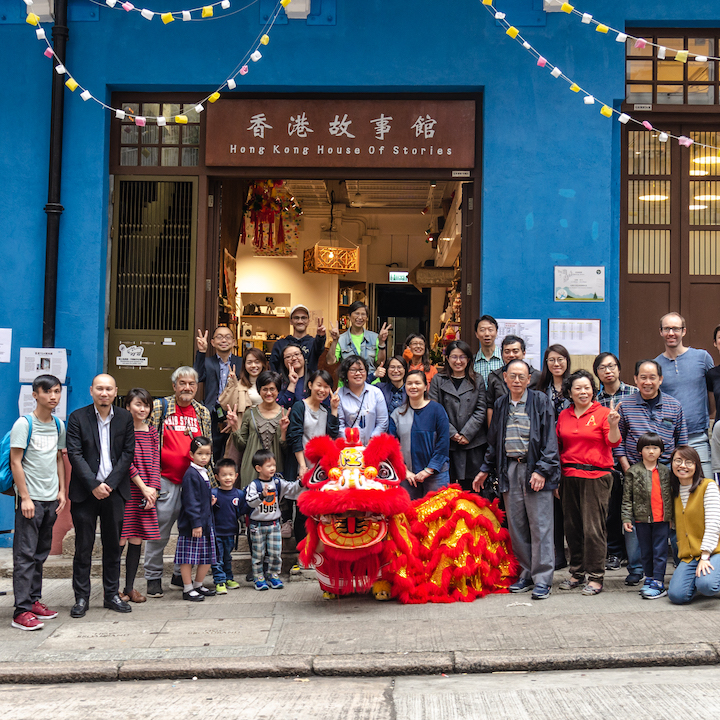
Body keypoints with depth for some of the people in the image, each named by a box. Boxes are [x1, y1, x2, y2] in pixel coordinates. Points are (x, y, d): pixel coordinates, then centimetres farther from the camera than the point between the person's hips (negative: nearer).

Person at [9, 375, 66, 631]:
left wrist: (62, 490, 11)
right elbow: (15, 462, -10)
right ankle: (21, 611, -6)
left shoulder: (59, 425, 10)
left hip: (51, 499, 6)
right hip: (30, 498, -6)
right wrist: (25, 497, -14)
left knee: (41, 553, 12)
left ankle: (34, 600, 21)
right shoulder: (23, 424, -9)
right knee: (25, 554, -6)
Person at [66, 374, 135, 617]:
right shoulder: (78, 417, -1)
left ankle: (112, 595, 18)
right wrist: (94, 485, -13)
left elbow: (128, 453, 3)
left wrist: (110, 484, -8)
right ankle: (81, 597, 10)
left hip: (114, 491, 2)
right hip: (85, 492, -2)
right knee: (83, 547, 2)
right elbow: (75, 455, -6)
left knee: (113, 546, 8)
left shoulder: (124, 418, 7)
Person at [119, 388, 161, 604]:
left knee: (136, 540, 7)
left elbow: (155, 463, 10)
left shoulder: (151, 433, 13)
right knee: (120, 540, -5)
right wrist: (143, 487, -10)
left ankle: (130, 587, 14)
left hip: (146, 492, 5)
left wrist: (153, 489, -3)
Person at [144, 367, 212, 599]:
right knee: (159, 531, 1)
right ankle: (153, 578, 13)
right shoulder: (159, 407, 0)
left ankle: (180, 575, 23)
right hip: (165, 480, -4)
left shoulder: (203, 413, 11)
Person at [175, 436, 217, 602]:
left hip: (206, 522, 9)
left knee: (208, 557, 12)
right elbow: (191, 502, -18)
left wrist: (210, 500, 10)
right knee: (188, 557, -2)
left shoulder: (204, 473, 14)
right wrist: (196, 523, -20)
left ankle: (198, 585, 27)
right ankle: (188, 589, 8)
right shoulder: (191, 475, -14)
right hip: (191, 525, -9)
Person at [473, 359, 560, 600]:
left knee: (540, 525, -5)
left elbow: (549, 439, -5)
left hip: (534, 468, -5)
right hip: (509, 469, 5)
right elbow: (494, 441, 22)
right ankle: (526, 573, 17)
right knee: (516, 525, 7)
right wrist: (485, 469, 20)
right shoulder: (500, 404, 14)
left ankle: (542, 578, 1)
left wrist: (542, 470, -13)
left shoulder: (540, 401, 0)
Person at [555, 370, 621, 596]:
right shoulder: (564, 416, 13)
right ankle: (577, 573, 21)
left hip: (596, 476, -5)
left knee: (593, 528, -6)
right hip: (569, 476, 5)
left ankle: (596, 577, 3)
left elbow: (613, 443, -7)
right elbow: (558, 447, 18)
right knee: (572, 527, 9)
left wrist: (613, 425, -24)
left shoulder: (603, 413, 0)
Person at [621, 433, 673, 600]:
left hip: (662, 519, 0)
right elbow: (627, 497, 1)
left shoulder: (666, 472, 6)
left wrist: (672, 517, 11)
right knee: (646, 552, 10)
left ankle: (658, 583, 2)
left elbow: (670, 495, 13)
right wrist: (626, 518, -5)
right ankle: (649, 578, 23)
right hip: (642, 519, 0)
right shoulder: (633, 472, 0)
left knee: (660, 552, -1)